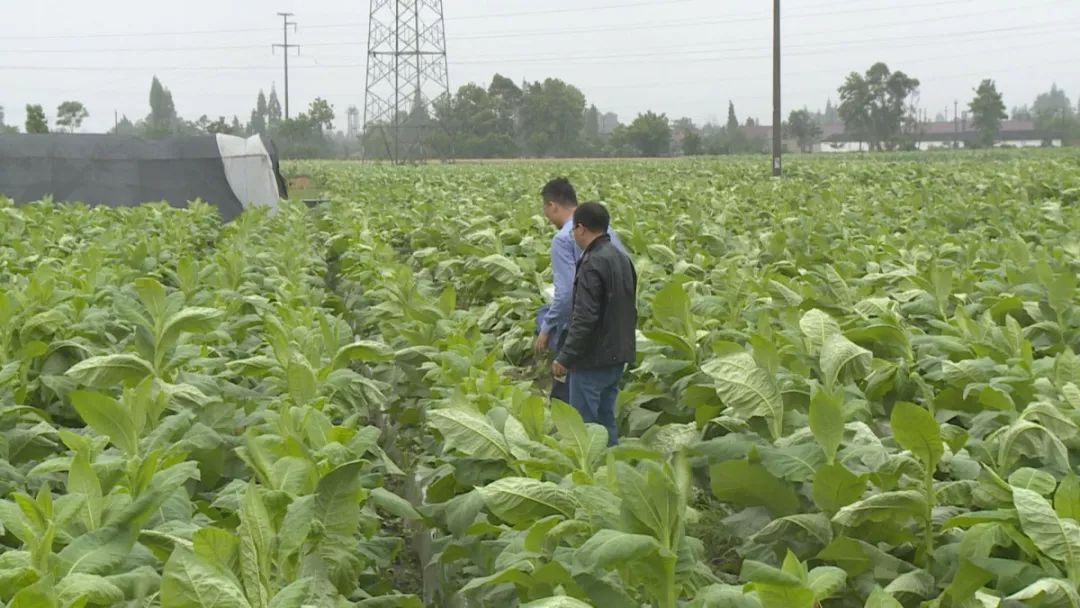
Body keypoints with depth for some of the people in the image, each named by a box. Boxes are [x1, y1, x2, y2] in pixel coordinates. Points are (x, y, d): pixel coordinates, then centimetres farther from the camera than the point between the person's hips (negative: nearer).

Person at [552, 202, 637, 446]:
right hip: (618, 355, 9)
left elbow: (584, 318, -23)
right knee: (606, 419, 16)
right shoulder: (623, 259, 10)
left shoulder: (592, 264, -19)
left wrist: (565, 357, -18)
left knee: (583, 425, -2)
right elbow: (630, 310, 17)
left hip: (593, 358, -9)